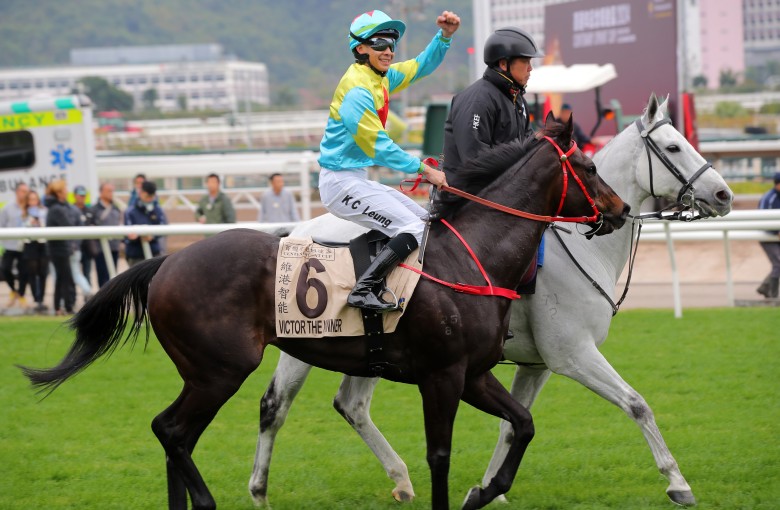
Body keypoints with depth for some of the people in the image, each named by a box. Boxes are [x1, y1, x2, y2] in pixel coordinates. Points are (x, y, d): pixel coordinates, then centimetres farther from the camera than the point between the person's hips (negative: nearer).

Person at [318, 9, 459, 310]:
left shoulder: (382, 78, 9)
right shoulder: (357, 90, -19)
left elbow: (421, 67, 20)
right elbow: (378, 147, -20)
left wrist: (445, 36, 2)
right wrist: (423, 169, -16)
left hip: (357, 180, 10)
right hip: (341, 181, -10)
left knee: (427, 220, 13)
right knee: (413, 229, -20)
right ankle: (363, 291, -27)